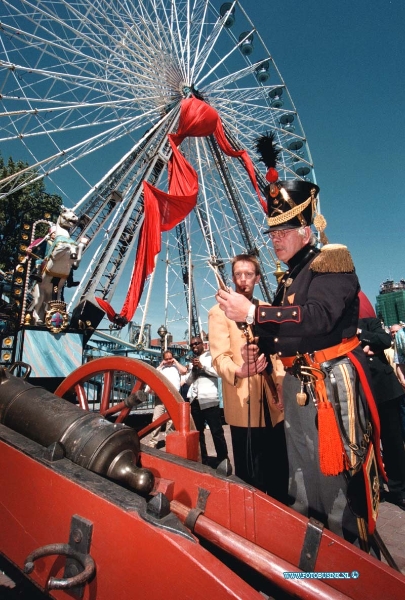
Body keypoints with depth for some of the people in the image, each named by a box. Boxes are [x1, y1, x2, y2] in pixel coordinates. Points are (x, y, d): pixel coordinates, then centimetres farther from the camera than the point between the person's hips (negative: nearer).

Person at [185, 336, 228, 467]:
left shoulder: (211, 357, 2)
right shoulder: (192, 361, 19)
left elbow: (219, 372, -13)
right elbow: (188, 381, 15)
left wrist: (202, 366, -10)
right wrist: (193, 369, 0)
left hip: (209, 399, -6)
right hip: (195, 400, 7)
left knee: (217, 431, -3)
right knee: (198, 431, 12)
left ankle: (222, 459, 7)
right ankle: (203, 459, 23)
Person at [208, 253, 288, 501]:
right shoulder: (220, 312, -2)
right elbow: (219, 356, -12)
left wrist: (281, 387, 7)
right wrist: (239, 371, -32)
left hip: (271, 402, 5)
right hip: (243, 404, -5)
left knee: (279, 469, 15)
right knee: (249, 474, 3)